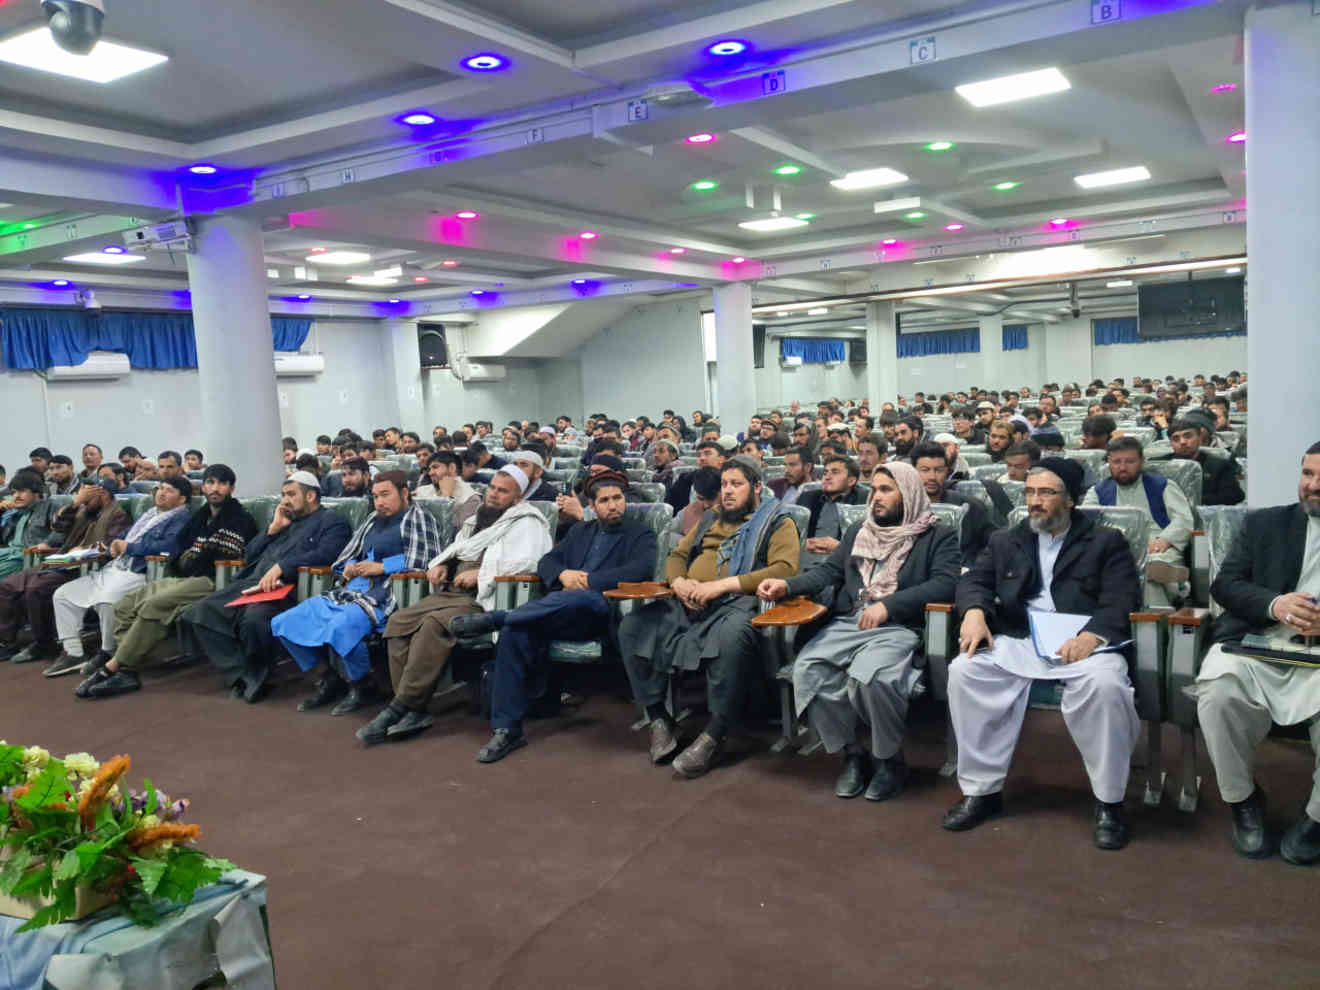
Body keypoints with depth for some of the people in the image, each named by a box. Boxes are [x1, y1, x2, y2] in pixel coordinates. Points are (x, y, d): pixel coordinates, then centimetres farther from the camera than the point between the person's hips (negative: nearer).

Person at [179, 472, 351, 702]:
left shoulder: (331, 522, 10)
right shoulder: (285, 521, 32)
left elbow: (325, 554, -11)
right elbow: (249, 555, 29)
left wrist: (281, 566, -19)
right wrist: (273, 528, 15)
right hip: (250, 584, 8)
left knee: (254, 620, -38)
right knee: (199, 614, -14)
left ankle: (255, 678, -11)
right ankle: (242, 677, -15)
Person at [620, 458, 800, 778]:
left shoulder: (777, 522, 9)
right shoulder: (709, 520, 29)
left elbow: (785, 568, -7)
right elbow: (676, 556, 29)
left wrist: (722, 584, -15)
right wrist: (679, 581, 2)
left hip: (737, 603, -6)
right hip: (688, 604, 6)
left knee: (733, 635, -40)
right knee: (632, 625, -15)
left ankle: (713, 737, -27)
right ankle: (659, 718, -6)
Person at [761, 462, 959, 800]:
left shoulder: (938, 537, 8)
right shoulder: (858, 531, 25)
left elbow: (945, 583, -8)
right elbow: (829, 571, 18)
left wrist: (887, 605, -19)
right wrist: (787, 585, 0)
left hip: (899, 627, -5)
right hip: (847, 623, 5)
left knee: (869, 675, -34)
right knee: (807, 668, -23)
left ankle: (889, 760, -7)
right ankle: (852, 753, -3)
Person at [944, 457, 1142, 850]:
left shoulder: (1106, 541, 12)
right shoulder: (1005, 541, 22)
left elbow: (1122, 599, -1)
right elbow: (974, 580, 14)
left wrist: (1091, 634, -22)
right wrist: (974, 611, -11)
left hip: (1082, 641, -3)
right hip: (1019, 640, 3)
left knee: (1105, 684, -36)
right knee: (963, 672, -25)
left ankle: (1109, 802, -15)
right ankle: (982, 790, -13)